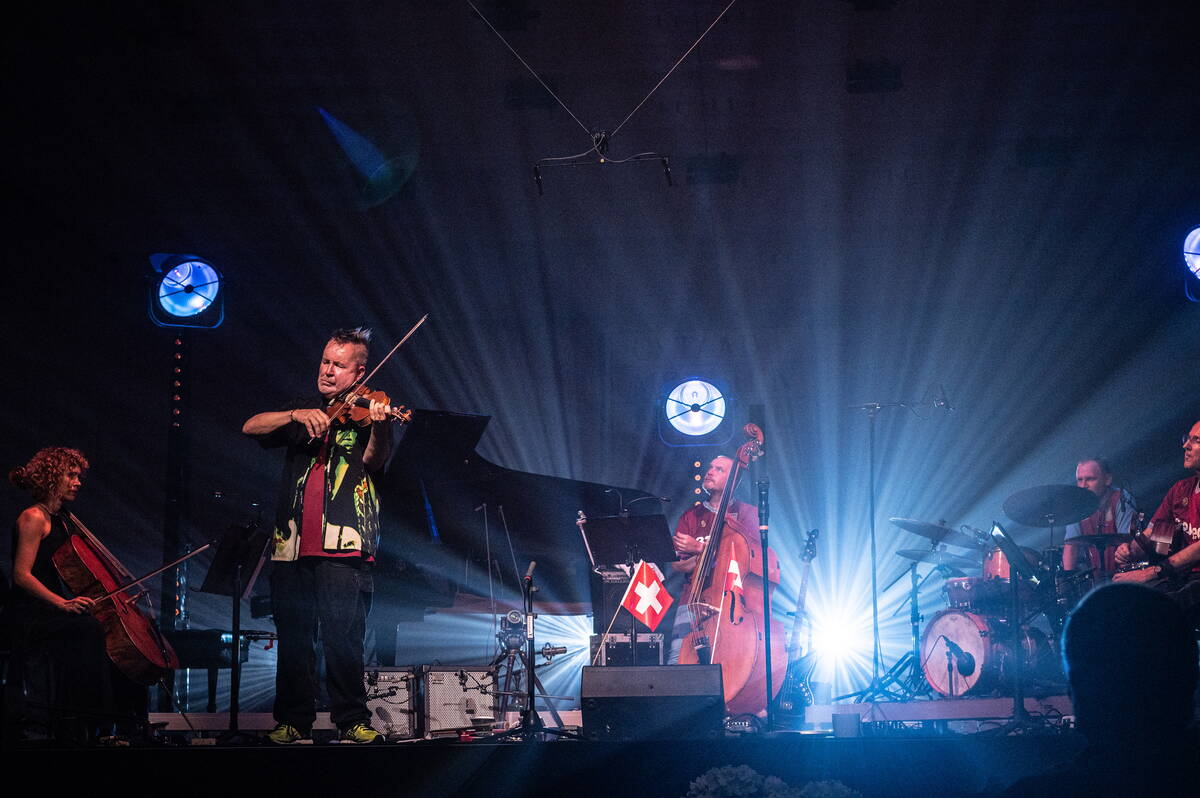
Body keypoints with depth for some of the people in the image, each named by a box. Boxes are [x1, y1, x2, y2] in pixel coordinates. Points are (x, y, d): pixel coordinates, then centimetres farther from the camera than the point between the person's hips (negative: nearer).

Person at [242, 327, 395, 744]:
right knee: (292, 636, 4)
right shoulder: (303, 411, 20)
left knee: (343, 635, -10)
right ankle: (292, 720, 13)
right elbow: (251, 427, 7)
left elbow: (372, 460, -8)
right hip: (293, 540, 4)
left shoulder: (364, 413, 9)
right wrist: (297, 415, -10)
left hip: (342, 542, -4)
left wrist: (378, 425, -29)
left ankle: (353, 720, -1)